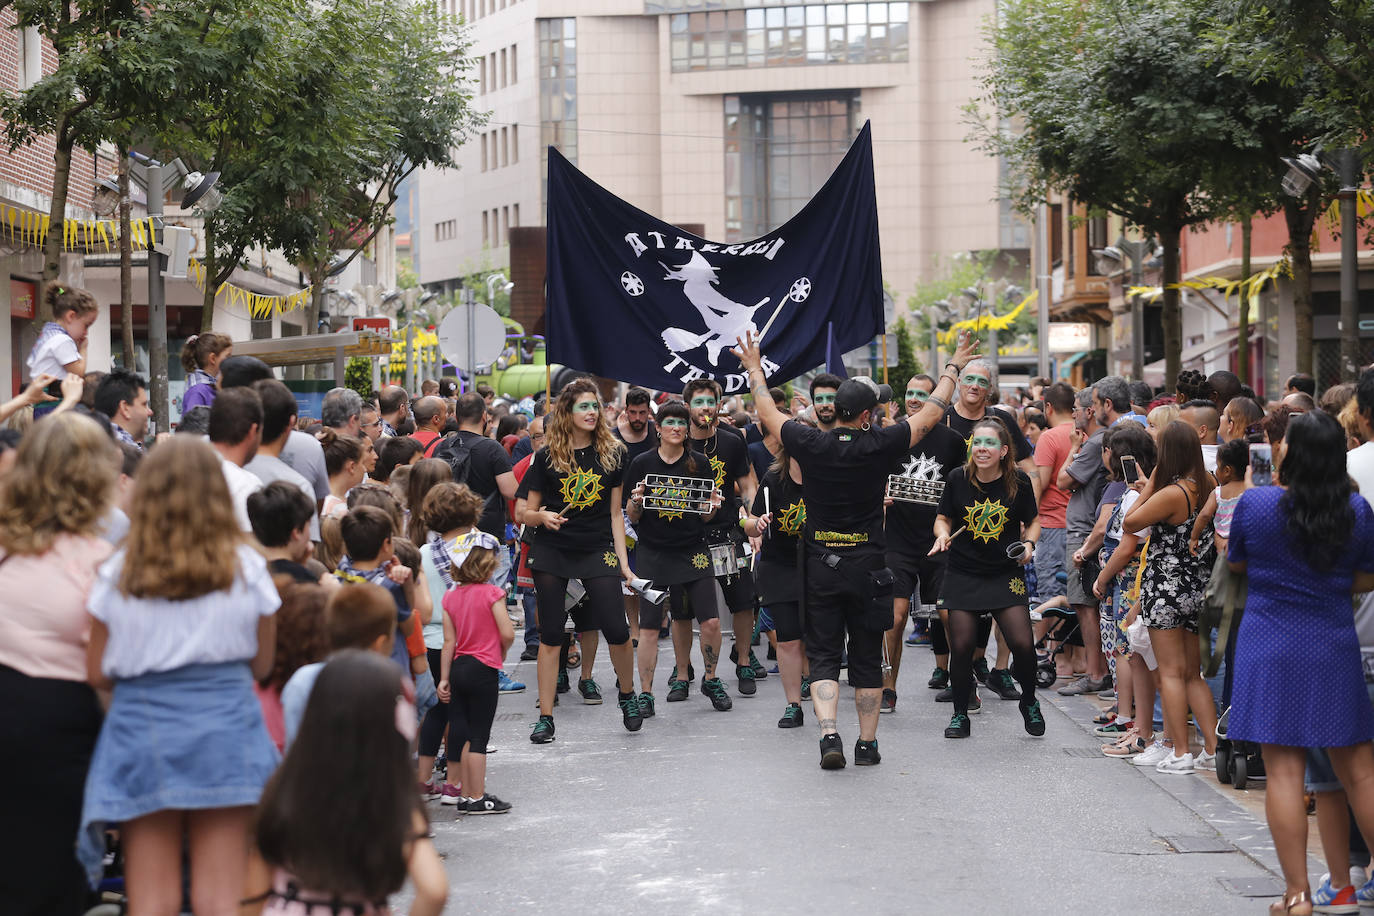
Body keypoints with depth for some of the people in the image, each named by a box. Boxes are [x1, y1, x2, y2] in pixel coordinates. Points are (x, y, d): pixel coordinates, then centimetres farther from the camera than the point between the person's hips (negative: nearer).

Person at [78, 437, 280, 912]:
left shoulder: (118, 574, -2)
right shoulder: (247, 568, 0)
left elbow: (97, 674, 3)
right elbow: (261, 665, 7)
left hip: (141, 727, 0)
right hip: (225, 728, 0)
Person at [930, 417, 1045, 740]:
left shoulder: (1018, 481, -5)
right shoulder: (958, 478, -5)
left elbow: (1033, 522, 8)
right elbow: (943, 517, 9)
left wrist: (1029, 543, -11)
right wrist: (943, 534, -12)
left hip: (1006, 574, 0)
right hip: (964, 574, 1)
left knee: (1022, 643, -9)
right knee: (961, 646, -2)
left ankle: (1029, 702, 20)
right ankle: (960, 714, 17)